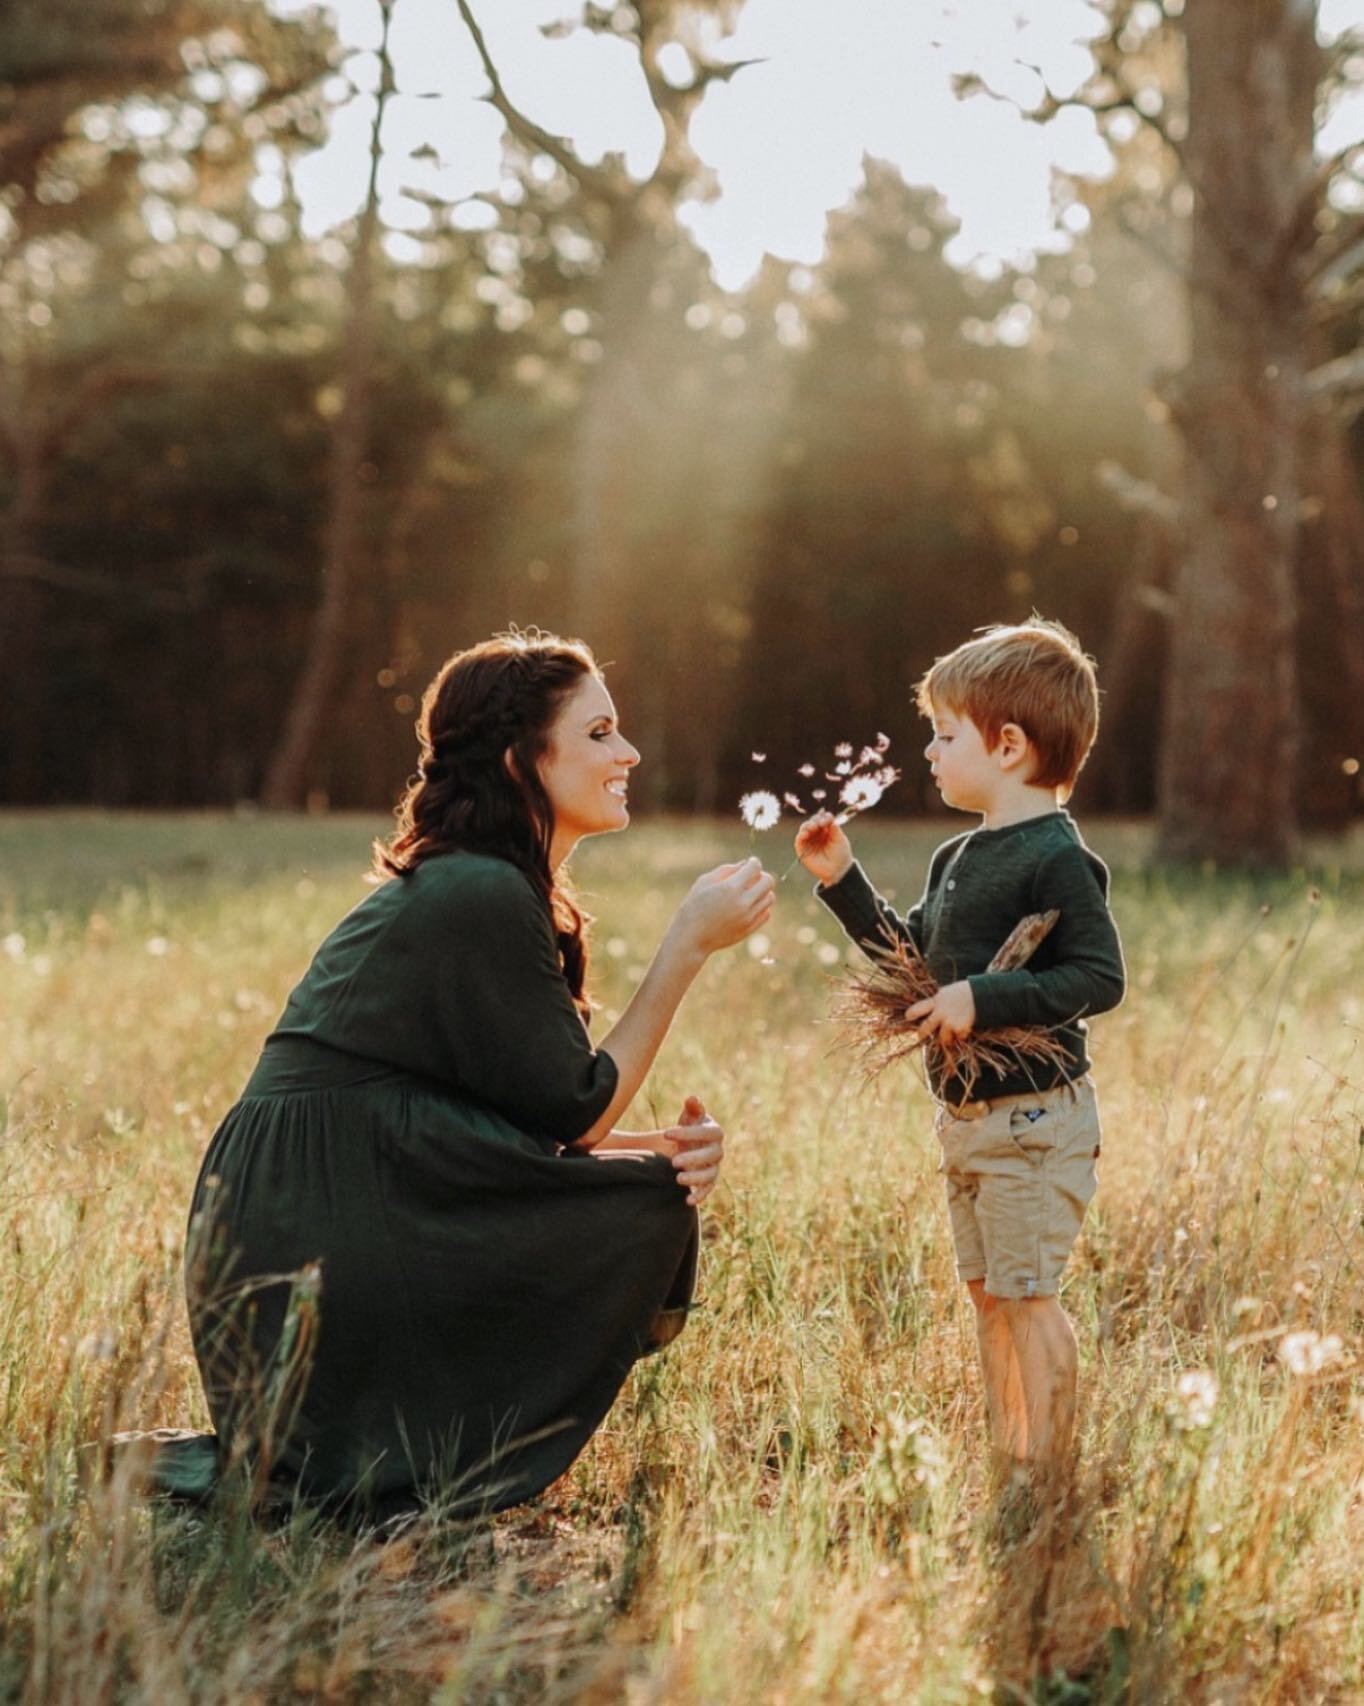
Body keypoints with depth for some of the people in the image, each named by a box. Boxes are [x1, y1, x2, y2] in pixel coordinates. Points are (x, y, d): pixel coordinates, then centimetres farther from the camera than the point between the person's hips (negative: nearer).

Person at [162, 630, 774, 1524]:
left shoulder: (492, 890, 17)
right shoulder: (480, 898, -14)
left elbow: (540, 1116, 13)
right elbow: (576, 1115, -11)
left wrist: (669, 1144, -5)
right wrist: (689, 945, -8)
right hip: (311, 1251, -10)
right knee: (648, 1211, -9)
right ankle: (421, 1474, -2)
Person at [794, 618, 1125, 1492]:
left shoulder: (1057, 859, -16)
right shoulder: (958, 858, 12)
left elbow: (1100, 977, -22)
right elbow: (909, 956, 21)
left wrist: (985, 1000, -27)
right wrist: (844, 879, 13)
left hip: (1034, 1116, -9)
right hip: (967, 1115, 9)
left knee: (1027, 1295, -5)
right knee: (988, 1292, 15)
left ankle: (1046, 1475, 5)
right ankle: (1006, 1464, 25)